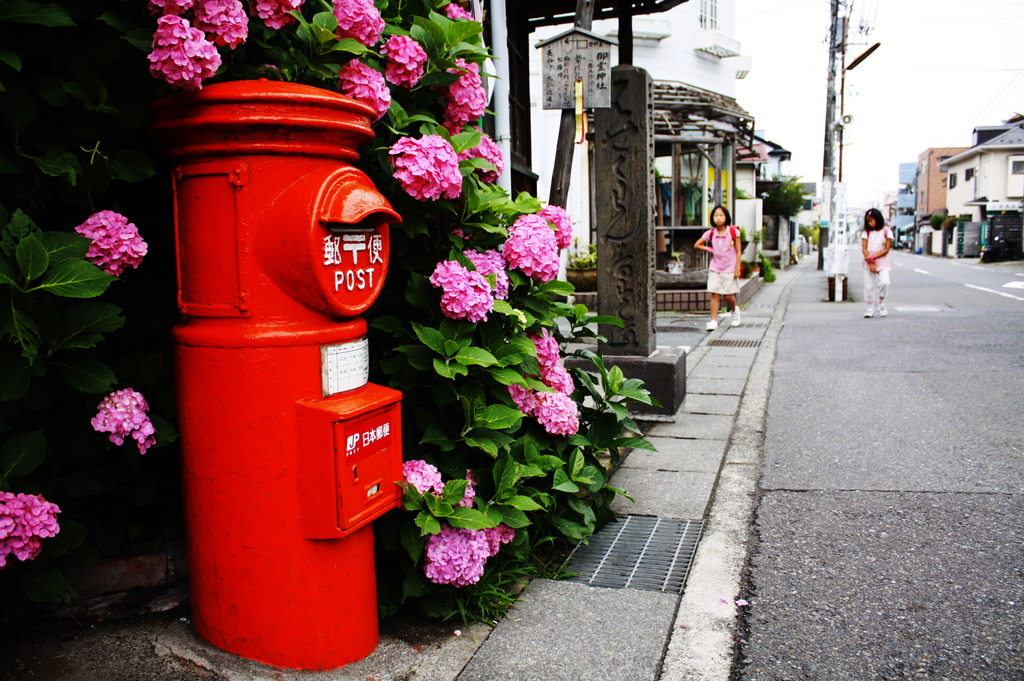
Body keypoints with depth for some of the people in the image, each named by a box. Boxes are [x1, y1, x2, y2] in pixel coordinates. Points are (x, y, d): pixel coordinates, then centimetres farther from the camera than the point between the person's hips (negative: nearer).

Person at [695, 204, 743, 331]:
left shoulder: (733, 231, -5)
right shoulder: (711, 233, 1)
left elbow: (738, 251, -3)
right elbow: (697, 245, 13)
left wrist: (737, 268, -8)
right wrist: (710, 250, -1)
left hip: (729, 269, -2)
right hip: (715, 269, 2)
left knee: (728, 295, 1)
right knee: (715, 294, -4)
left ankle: (735, 310, 32)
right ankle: (713, 321, -3)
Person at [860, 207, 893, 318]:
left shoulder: (887, 232, -1)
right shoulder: (867, 232, 6)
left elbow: (886, 250, -6)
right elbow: (864, 249, -1)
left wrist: (872, 257, -15)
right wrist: (871, 263, -11)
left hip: (882, 263, -2)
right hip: (868, 263, 2)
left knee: (884, 282, -22)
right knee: (869, 286, 0)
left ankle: (881, 303, -1)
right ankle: (870, 308, 11)